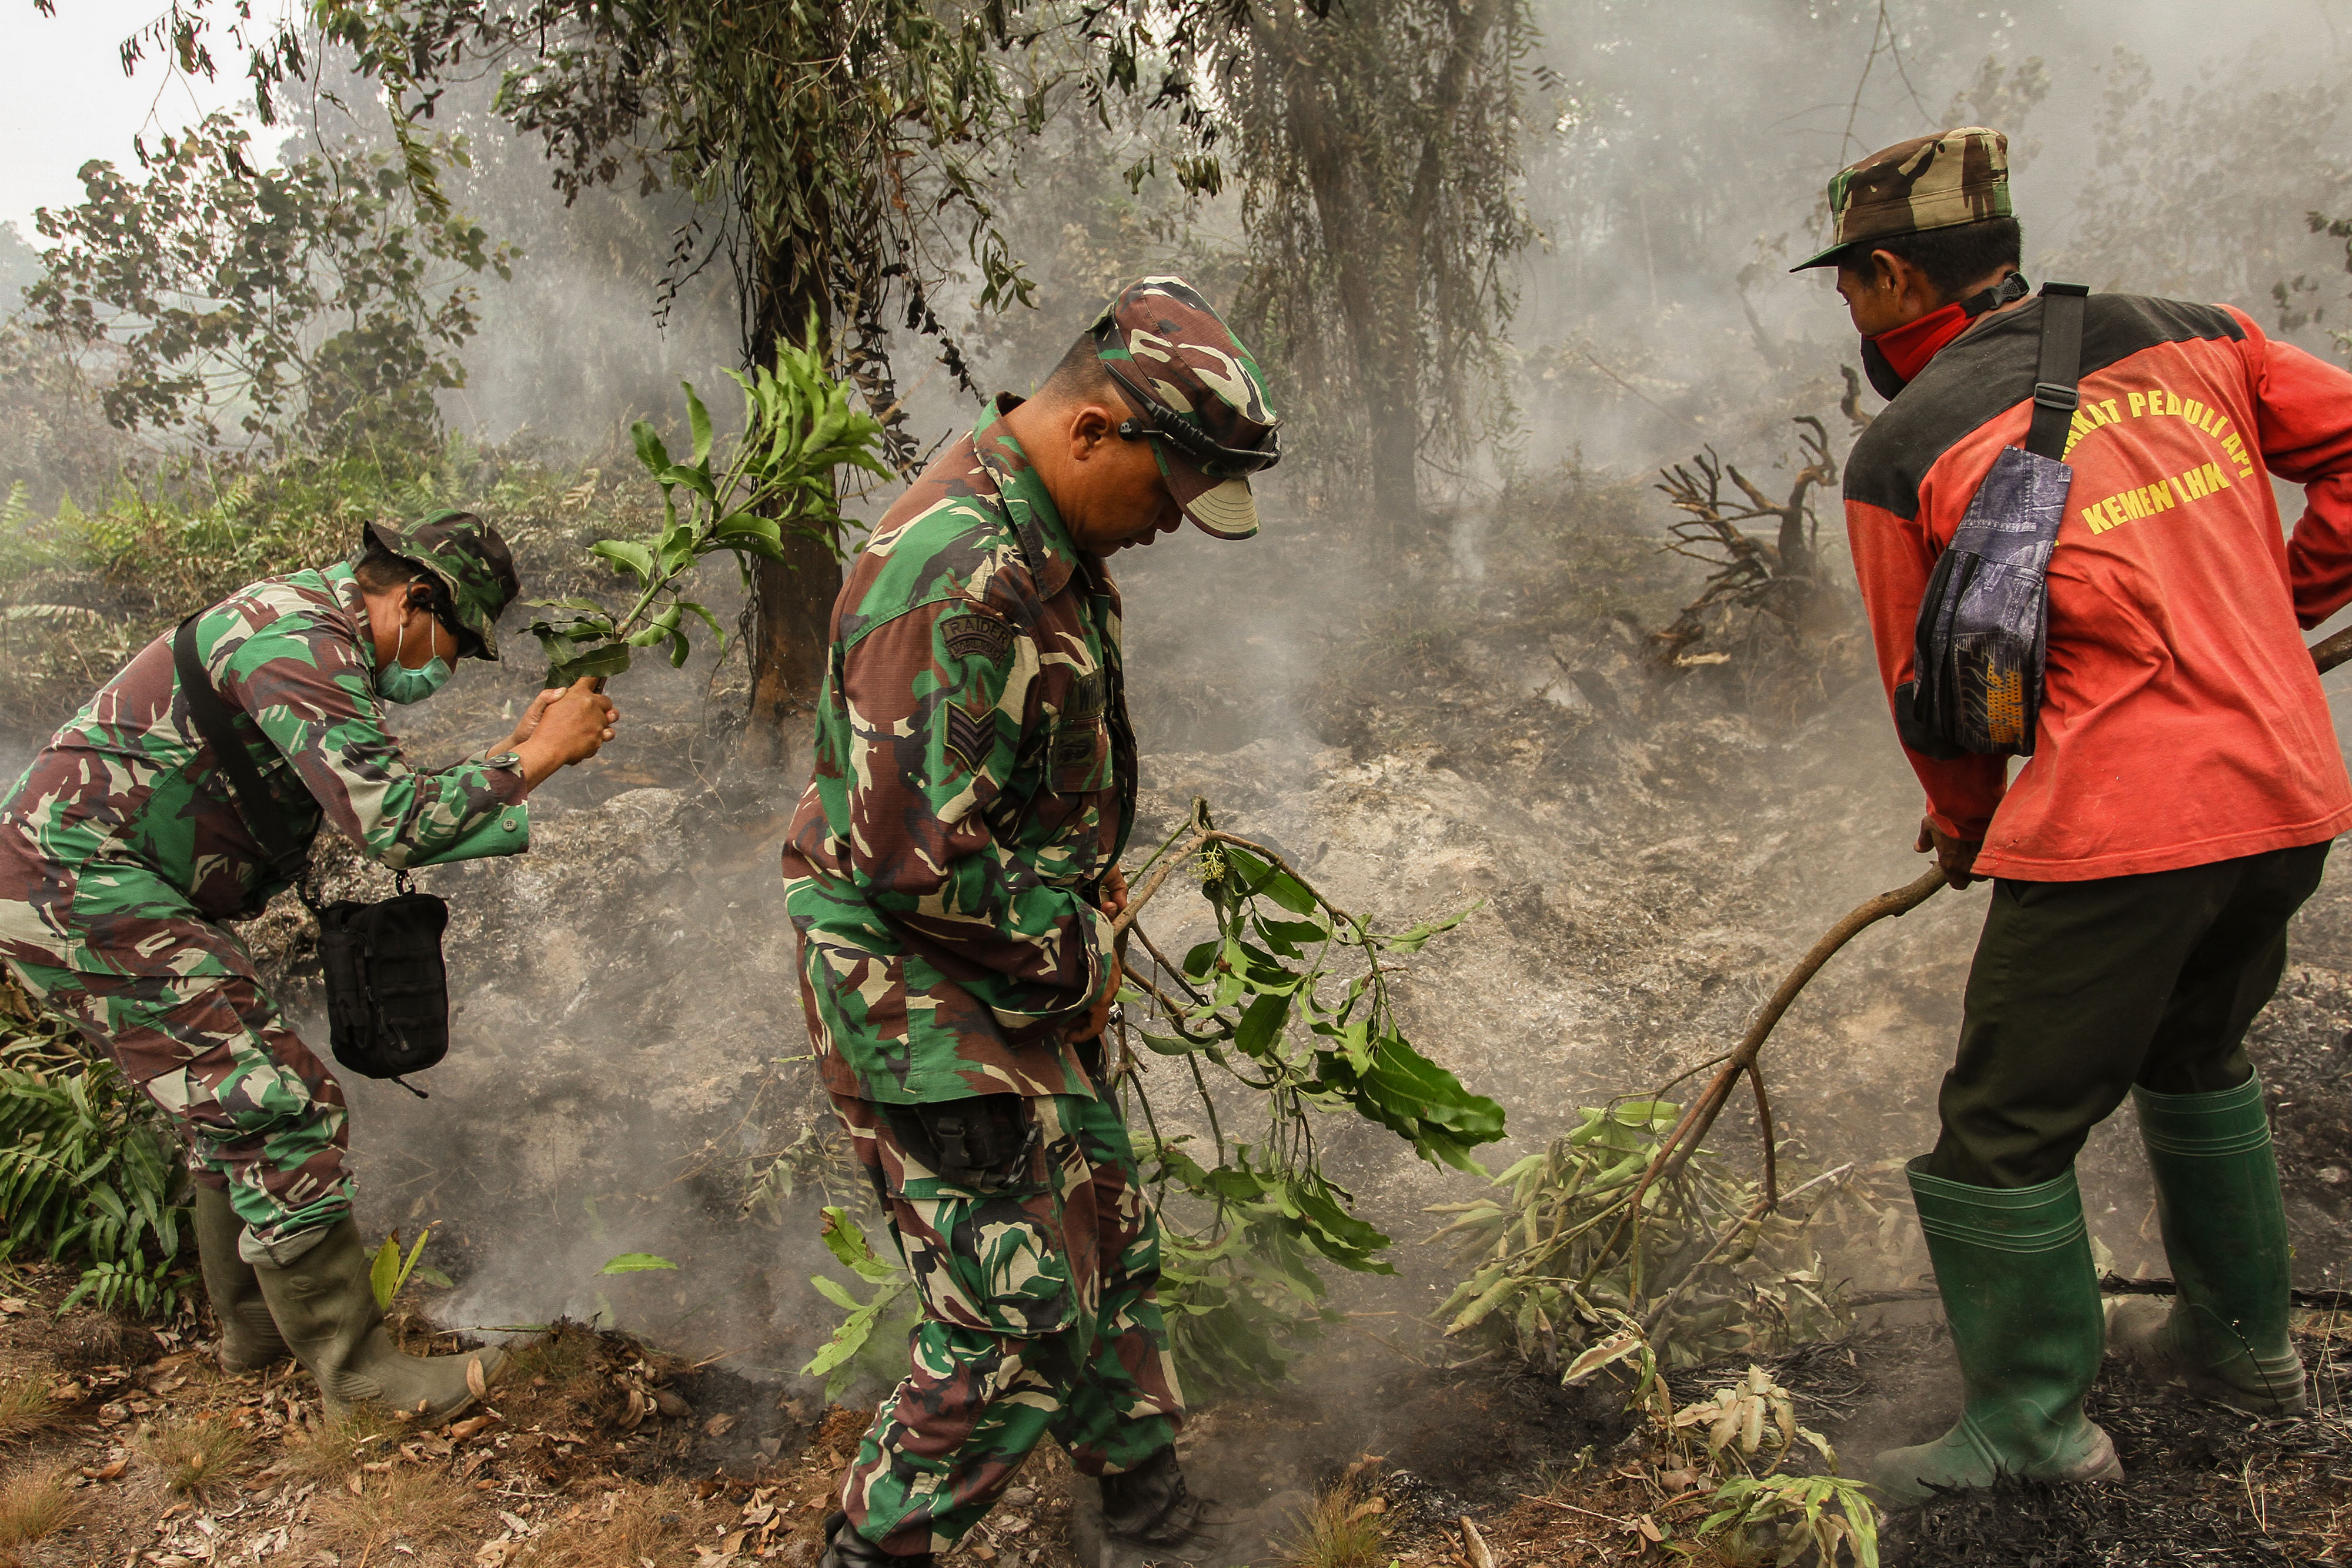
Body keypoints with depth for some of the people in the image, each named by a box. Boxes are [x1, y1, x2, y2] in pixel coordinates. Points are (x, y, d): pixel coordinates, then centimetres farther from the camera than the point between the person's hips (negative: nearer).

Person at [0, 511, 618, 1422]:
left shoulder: (319, 635, 15)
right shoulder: (304, 645, -19)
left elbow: (380, 818, 15)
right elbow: (394, 826, -27)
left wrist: (519, 749, 9)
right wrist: (537, 755, -19)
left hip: (75, 885, 11)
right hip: (82, 881, -11)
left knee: (233, 1102, 18)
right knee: (279, 1107, -11)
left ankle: (255, 1324, 31)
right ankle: (354, 1365, -3)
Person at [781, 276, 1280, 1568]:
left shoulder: (1049, 543, 7)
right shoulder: (954, 577, -27)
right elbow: (915, 856, -29)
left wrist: (1085, 896, 11)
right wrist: (1074, 960, -16)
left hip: (1025, 976, 10)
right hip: (925, 993, -10)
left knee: (1109, 1246, 20)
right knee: (1014, 1319, -5)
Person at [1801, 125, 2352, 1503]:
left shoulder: (1902, 455, -4)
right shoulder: (2189, 340, 9)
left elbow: (1929, 688, 4)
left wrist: (1966, 824, 22)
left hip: (2115, 826, -7)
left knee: (2008, 1130, 7)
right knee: (2198, 1055, 29)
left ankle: (2037, 1429, 21)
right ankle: (2242, 1340, 45)